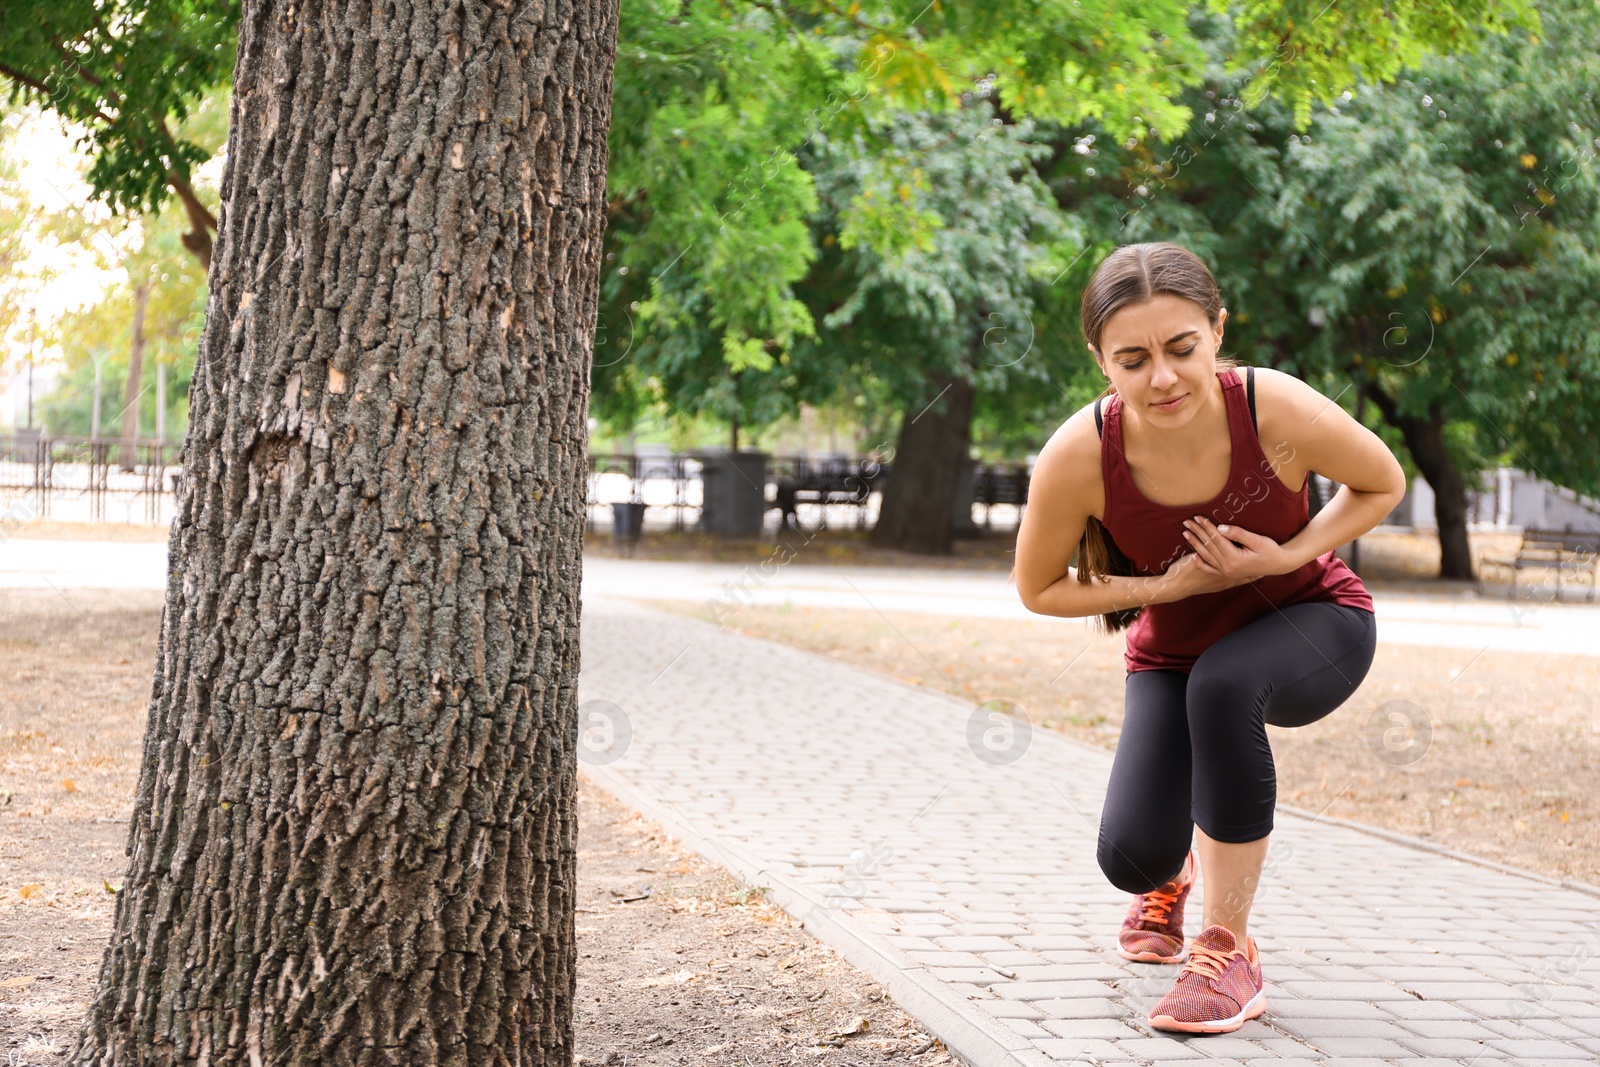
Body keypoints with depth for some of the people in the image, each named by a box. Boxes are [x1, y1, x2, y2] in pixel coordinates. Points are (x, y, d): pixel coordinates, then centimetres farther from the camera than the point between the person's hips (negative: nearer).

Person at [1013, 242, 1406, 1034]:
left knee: (1222, 682, -37)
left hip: (1315, 626, -2)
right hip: (1173, 652, 2)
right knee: (1131, 859, -15)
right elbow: (1039, 589, -11)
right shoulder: (1078, 456, -29)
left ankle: (1228, 951, -20)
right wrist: (1167, 586, -24)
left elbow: (1382, 485, -10)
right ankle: (1171, 872, 30)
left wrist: (1285, 558, -24)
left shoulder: (1280, 411, -32)